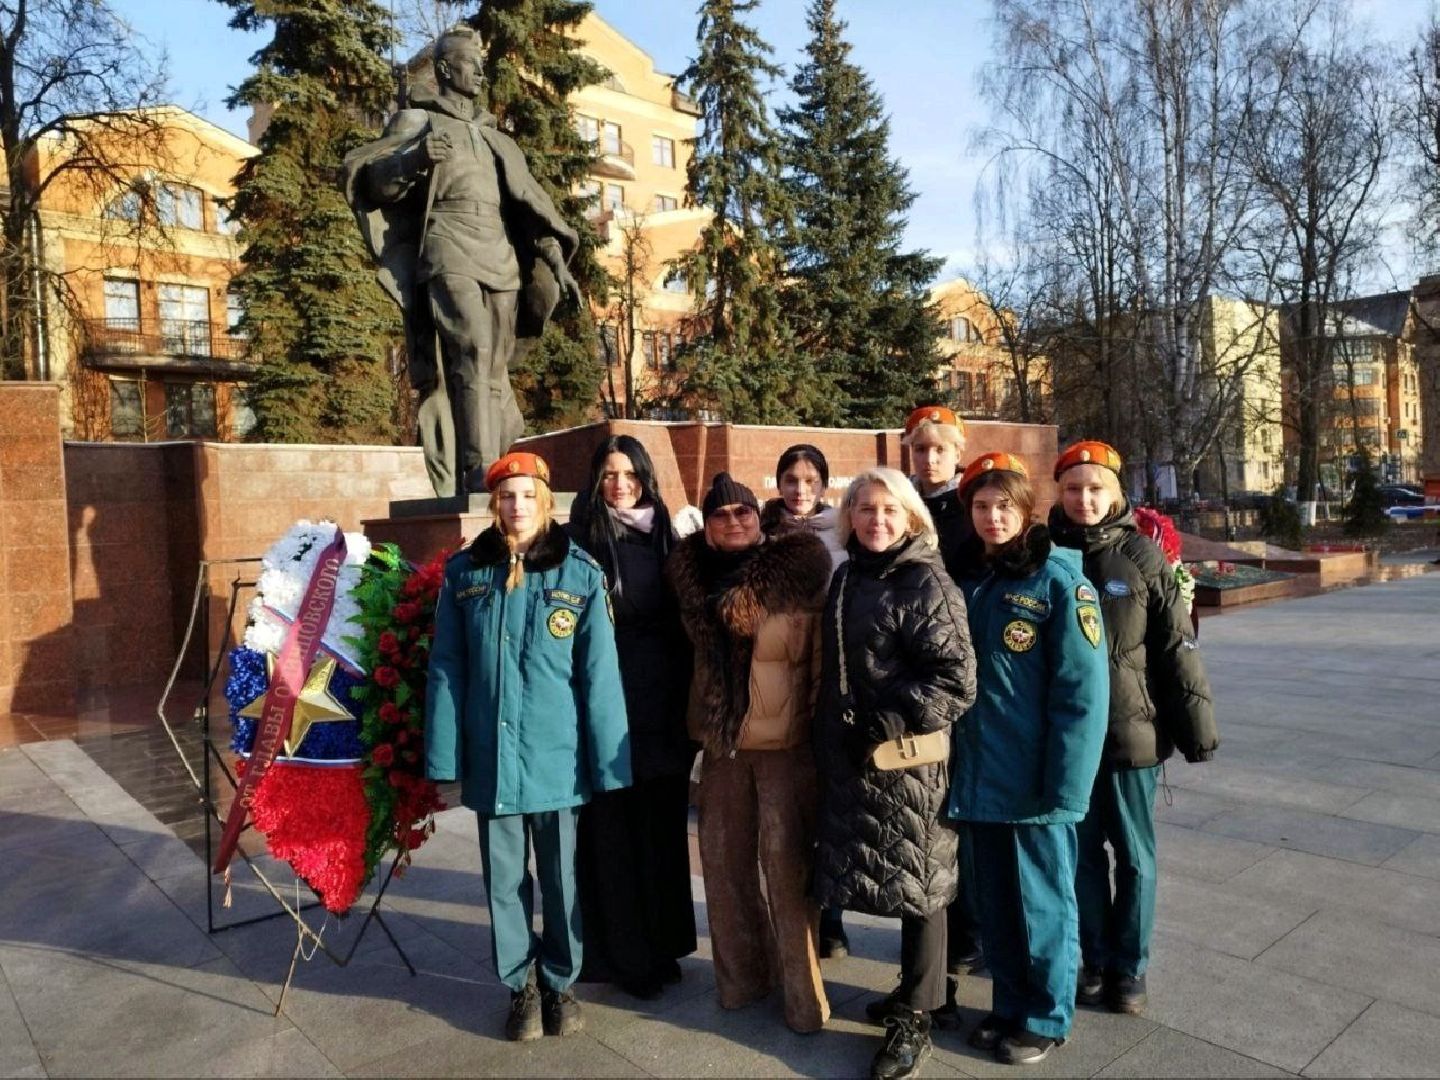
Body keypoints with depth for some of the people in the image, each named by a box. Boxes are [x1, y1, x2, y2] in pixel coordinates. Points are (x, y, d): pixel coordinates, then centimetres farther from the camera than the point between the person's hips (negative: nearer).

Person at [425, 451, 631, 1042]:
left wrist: (608, 760, -7)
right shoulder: (465, 571, 1)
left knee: (561, 875, 12)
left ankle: (559, 982, 34)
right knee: (504, 877, 14)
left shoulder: (580, 574, -5)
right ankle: (522, 984, 34)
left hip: (556, 755, -1)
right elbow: (446, 670, 2)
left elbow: (599, 675, -6)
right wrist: (444, 758, -2)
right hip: (490, 755, 2)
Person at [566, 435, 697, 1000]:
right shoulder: (582, 539, -2)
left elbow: (682, 622, 12)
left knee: (661, 824, 11)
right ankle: (621, 953, 16)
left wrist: (686, 703, 8)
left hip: (660, 703, 4)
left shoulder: (662, 536, 10)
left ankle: (662, 944, 26)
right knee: (612, 829, 3)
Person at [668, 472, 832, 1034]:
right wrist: (700, 726, 13)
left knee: (786, 863, -5)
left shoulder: (798, 571, -8)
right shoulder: (696, 576, 4)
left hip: (787, 741, -5)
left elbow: (822, 658, -6)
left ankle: (803, 993, 10)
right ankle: (741, 974, 29)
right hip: (722, 742, 5)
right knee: (723, 859, 11)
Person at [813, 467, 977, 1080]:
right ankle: (915, 989, 33)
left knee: (918, 882, 6)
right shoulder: (846, 580, 11)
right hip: (849, 758, 7)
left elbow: (956, 678, -15)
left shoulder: (927, 583, -10)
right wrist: (833, 732, 15)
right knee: (886, 877, 15)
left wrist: (889, 722, -18)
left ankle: (914, 1019, 20)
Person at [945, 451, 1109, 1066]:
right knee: (995, 900, 17)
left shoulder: (1059, 579, -10)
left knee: (1041, 902, 10)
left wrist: (1064, 784, -19)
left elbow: (1082, 692, -15)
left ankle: (1045, 1019, 29)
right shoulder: (969, 581, 7)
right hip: (980, 777, 5)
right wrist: (956, 761, 6)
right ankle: (1009, 1006, 35)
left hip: (1035, 780, -5)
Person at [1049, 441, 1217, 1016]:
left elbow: (1177, 646, -3)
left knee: (1134, 856, 11)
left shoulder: (1142, 554, -5)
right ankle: (1093, 958, 31)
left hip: (1133, 730, -1)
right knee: (1083, 852, 13)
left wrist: (1195, 722, -3)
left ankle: (1129, 966, 28)